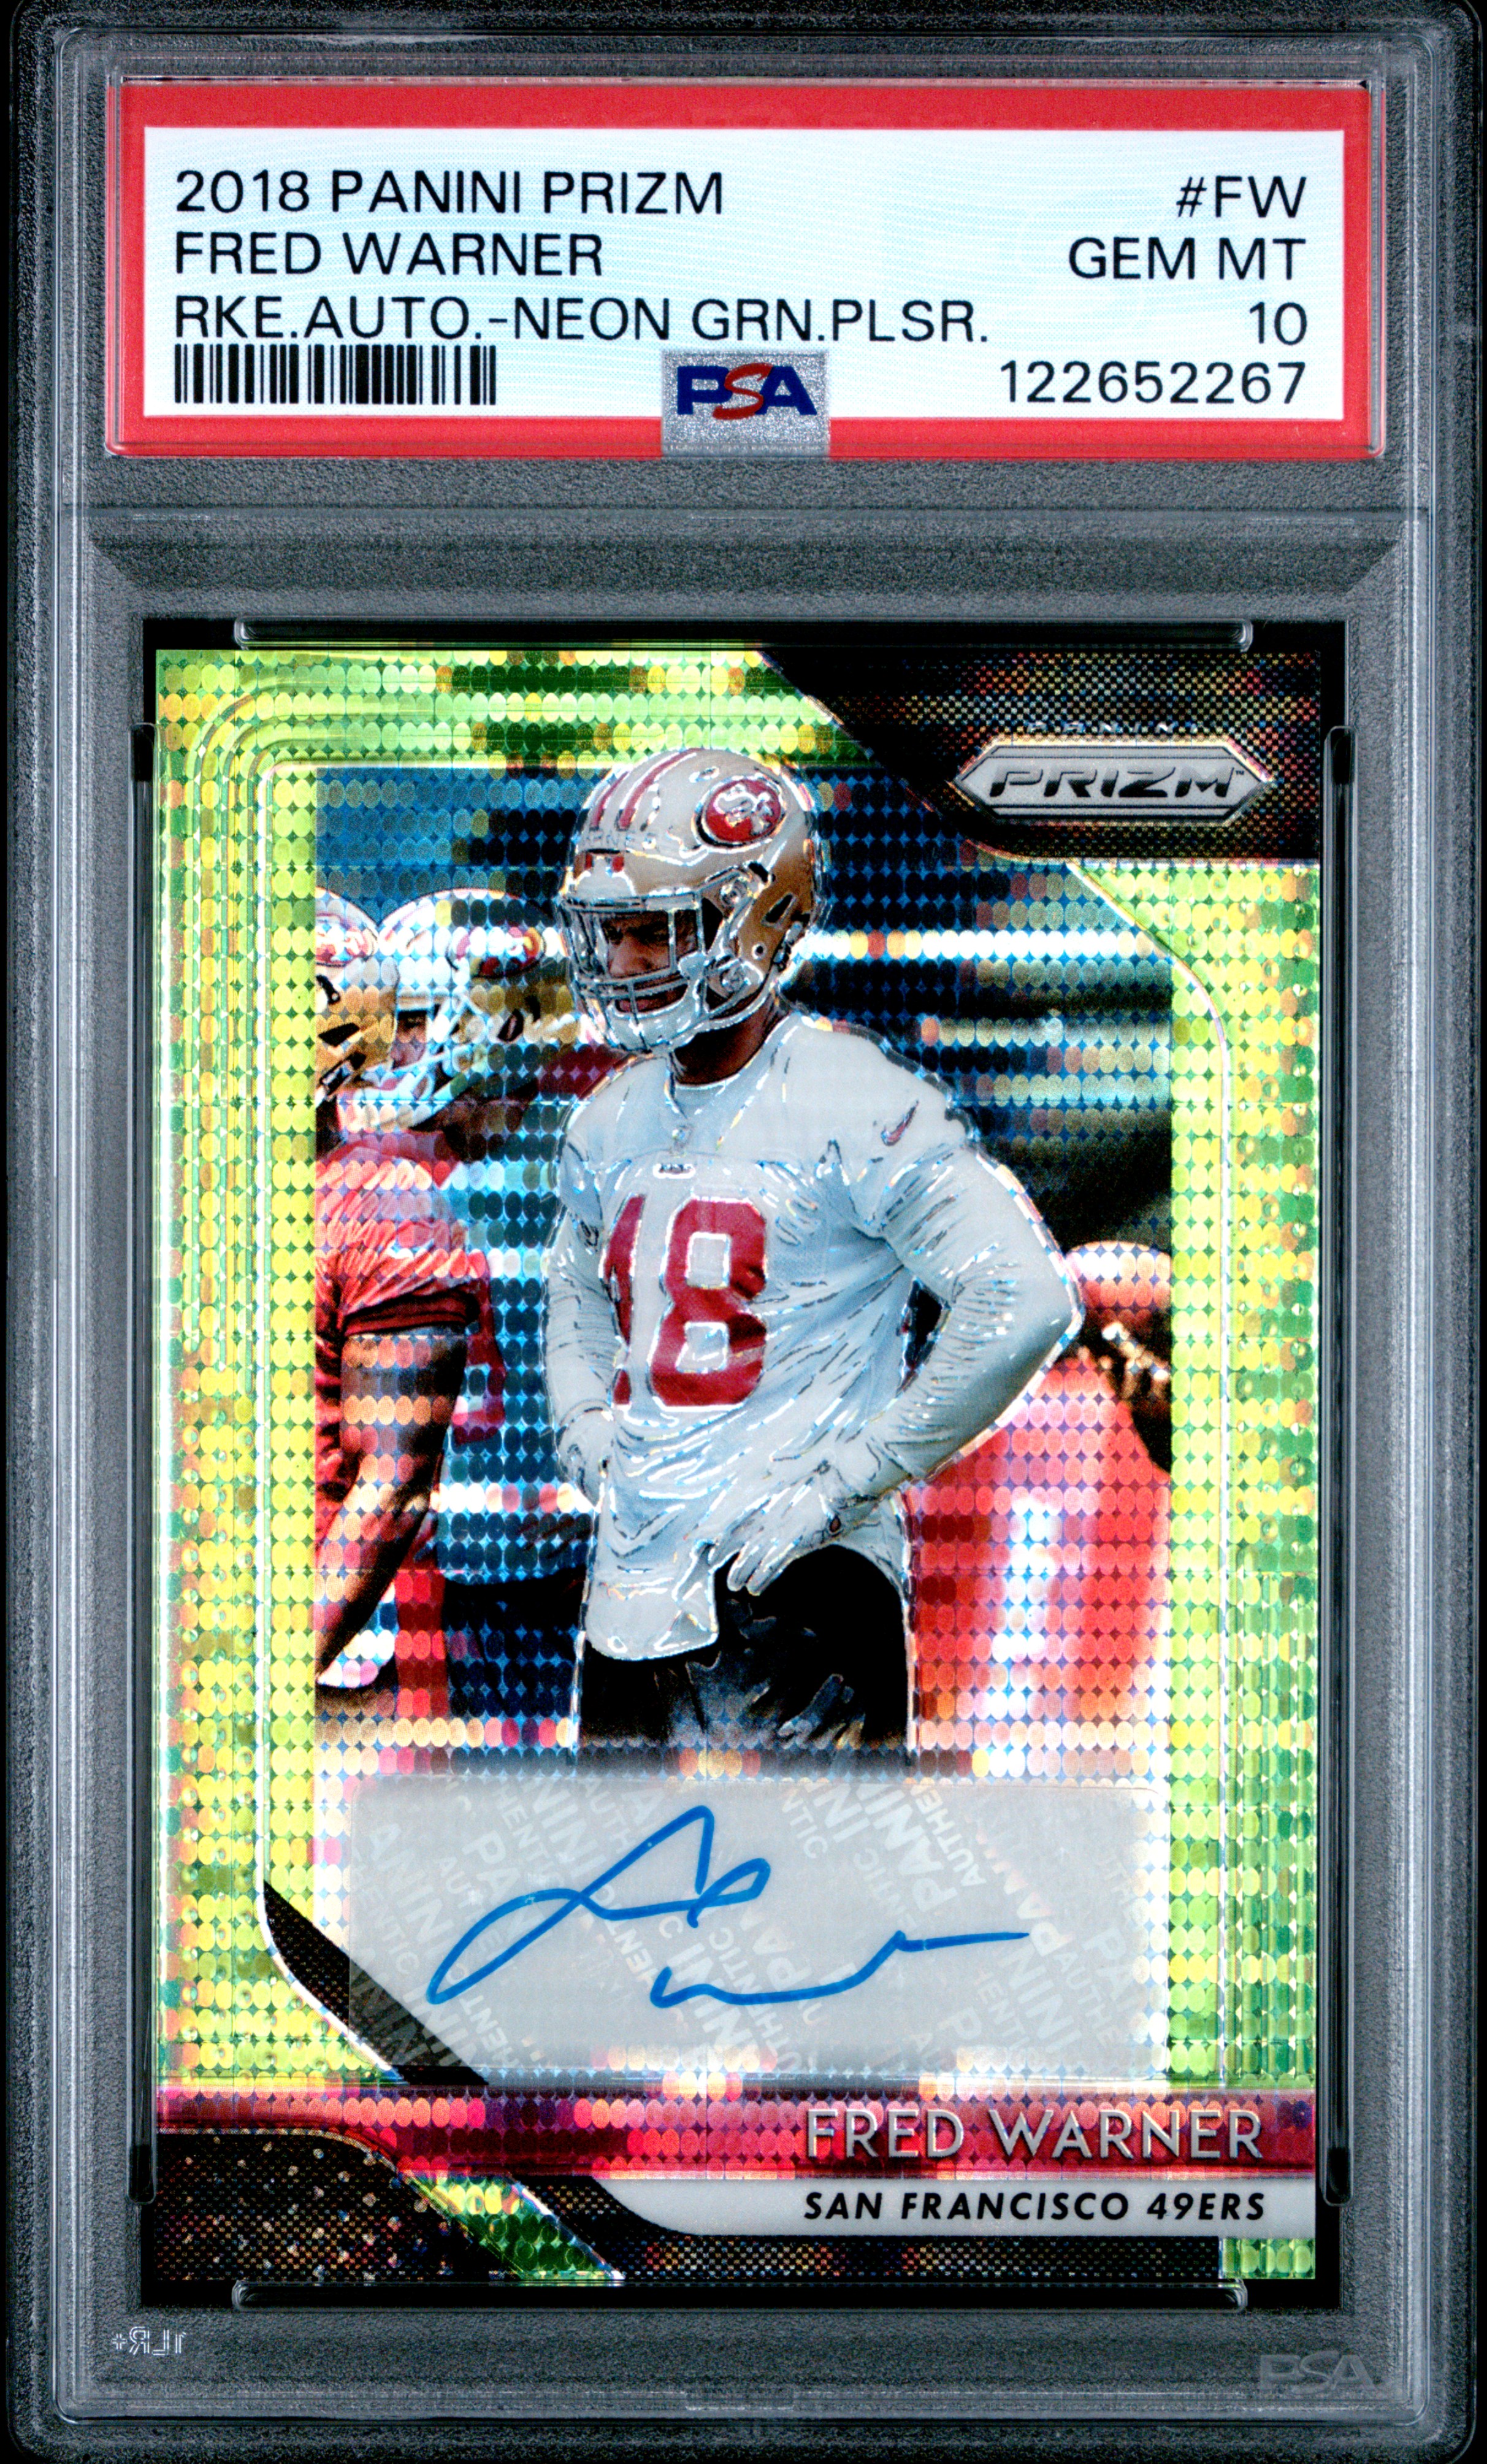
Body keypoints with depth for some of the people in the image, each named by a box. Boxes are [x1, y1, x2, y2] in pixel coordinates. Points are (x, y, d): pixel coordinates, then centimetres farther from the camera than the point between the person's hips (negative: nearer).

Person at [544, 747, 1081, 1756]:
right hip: (633, 1582, 7)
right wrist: (591, 1439, 11)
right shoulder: (611, 1121, 12)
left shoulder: (853, 1106, -12)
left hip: (791, 1586, -7)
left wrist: (852, 1477, -15)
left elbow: (1025, 1302, -18)